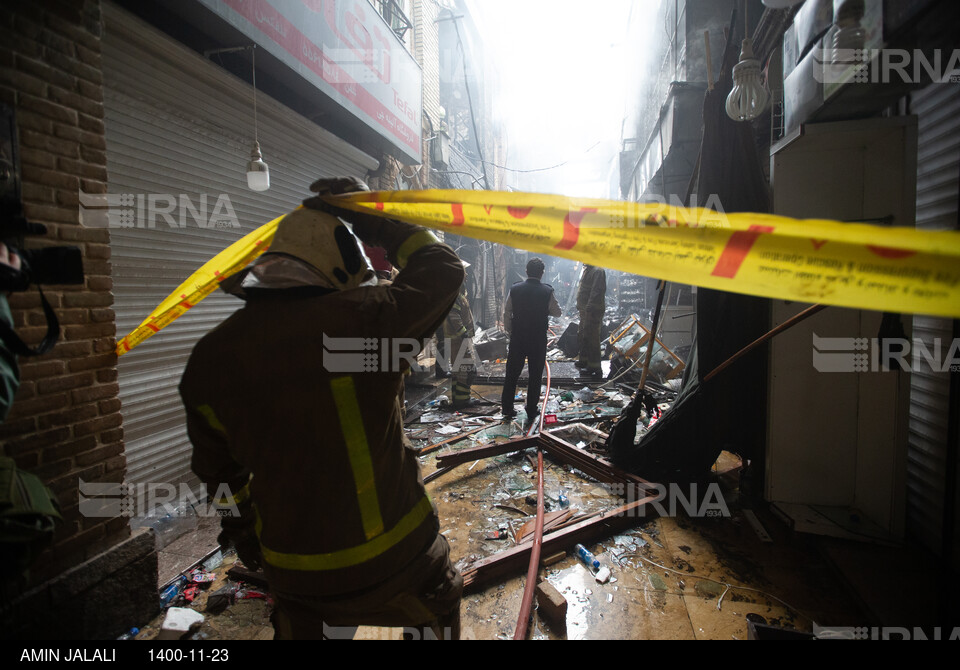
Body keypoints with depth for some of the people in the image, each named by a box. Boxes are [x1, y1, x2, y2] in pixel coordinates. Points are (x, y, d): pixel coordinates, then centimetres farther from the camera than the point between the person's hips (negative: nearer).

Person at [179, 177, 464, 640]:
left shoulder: (211, 357, -7)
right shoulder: (362, 318, -22)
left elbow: (217, 466, 7)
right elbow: (443, 270, -6)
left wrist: (238, 523, 24)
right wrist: (375, 221, 1)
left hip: (294, 571, 4)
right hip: (393, 554, -3)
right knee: (438, 603, 28)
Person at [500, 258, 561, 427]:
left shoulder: (515, 289, -5)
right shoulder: (547, 291, -10)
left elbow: (506, 313, 0)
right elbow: (557, 312, 2)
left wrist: (509, 332, 10)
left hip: (517, 338, 2)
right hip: (538, 340, -2)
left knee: (511, 374, 13)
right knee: (535, 376, 10)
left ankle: (507, 409, 21)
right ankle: (531, 412, 16)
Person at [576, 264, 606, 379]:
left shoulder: (597, 271, -17)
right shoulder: (587, 270, 16)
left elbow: (596, 292, -24)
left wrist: (589, 309, -26)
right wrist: (580, 306, 19)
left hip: (593, 312, -11)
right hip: (585, 311, 11)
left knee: (592, 339, -7)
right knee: (582, 336, 21)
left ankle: (595, 369, -1)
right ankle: (584, 360, 37)